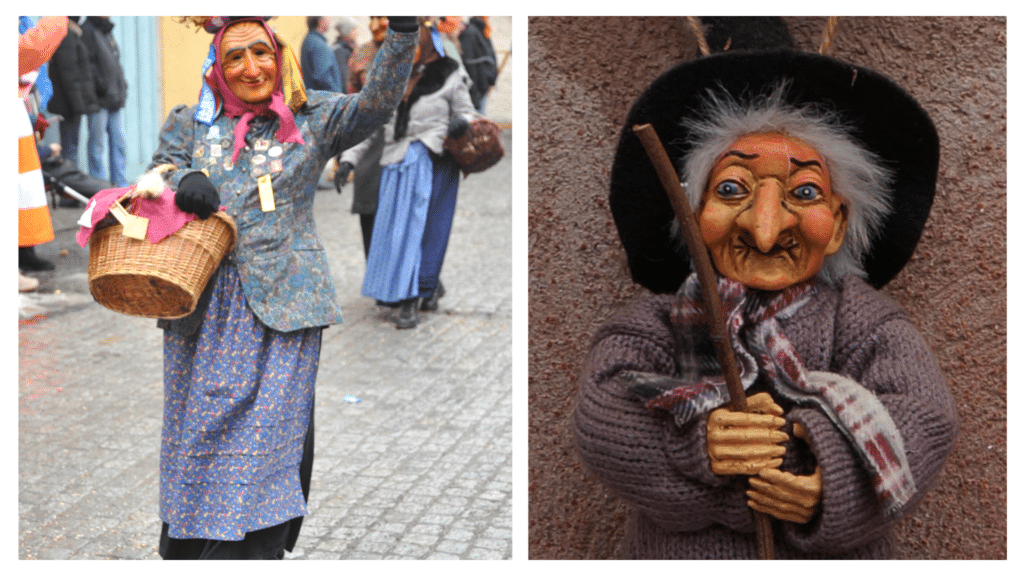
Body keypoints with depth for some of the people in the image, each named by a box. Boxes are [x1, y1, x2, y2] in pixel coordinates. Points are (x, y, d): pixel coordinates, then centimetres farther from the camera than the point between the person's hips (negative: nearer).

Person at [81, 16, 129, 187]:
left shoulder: (107, 31, 19)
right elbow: (87, 64, -15)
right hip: (99, 98, -8)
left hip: (114, 100, 8)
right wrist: (104, 88, -18)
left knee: (118, 141, 8)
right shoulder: (87, 30, -7)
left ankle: (121, 184, 13)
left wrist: (122, 87, 12)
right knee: (97, 143, -3)